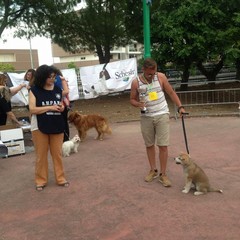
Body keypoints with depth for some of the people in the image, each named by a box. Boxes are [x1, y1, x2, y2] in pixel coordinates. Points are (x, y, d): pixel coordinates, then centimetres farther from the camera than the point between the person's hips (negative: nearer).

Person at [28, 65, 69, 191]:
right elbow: (32, 109, -13)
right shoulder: (34, 90, -6)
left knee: (57, 154, 11)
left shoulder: (58, 89, 5)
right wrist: (50, 107, -20)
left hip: (57, 126, 3)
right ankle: (40, 180, 20)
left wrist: (61, 107, -9)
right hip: (40, 127, -3)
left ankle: (60, 178, 22)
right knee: (41, 155, 7)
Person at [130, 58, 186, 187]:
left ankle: (163, 174, 6)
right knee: (149, 145, 12)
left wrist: (180, 106, -2)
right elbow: (132, 99, 3)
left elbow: (171, 92, 4)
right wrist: (138, 104, -19)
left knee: (163, 145, -4)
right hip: (146, 117, 1)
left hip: (162, 115, -1)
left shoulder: (161, 77, -6)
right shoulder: (136, 82, -6)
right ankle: (153, 170, 28)